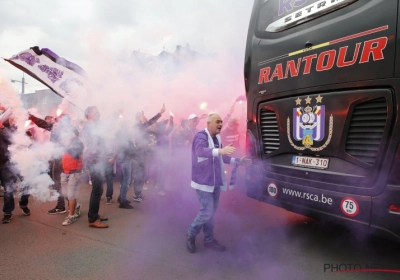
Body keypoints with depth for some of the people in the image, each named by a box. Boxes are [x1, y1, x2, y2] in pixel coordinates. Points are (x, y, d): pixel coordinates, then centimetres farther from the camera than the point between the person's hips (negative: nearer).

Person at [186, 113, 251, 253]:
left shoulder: (217, 138, 10)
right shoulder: (201, 136, -17)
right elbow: (200, 151, -39)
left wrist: (238, 161, 17)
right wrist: (221, 150, -53)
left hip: (215, 181, 8)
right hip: (203, 181, -8)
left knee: (211, 211, 15)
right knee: (207, 211, -9)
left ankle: (209, 240, 28)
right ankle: (191, 235, 14)